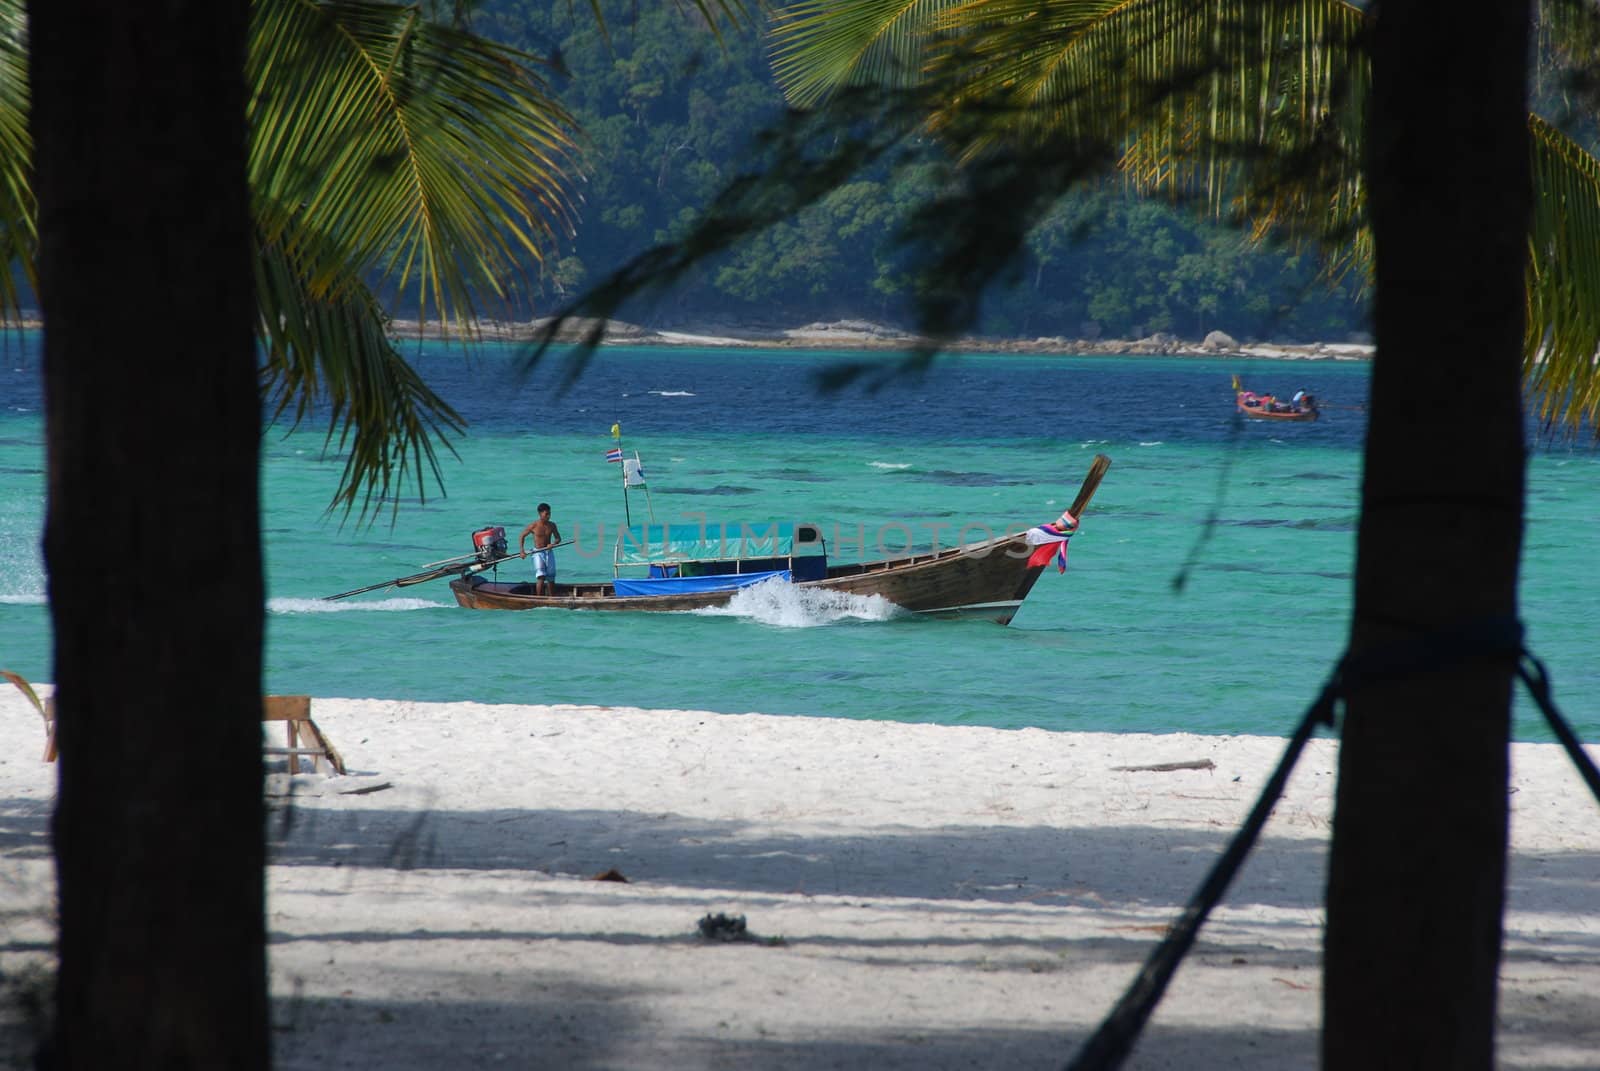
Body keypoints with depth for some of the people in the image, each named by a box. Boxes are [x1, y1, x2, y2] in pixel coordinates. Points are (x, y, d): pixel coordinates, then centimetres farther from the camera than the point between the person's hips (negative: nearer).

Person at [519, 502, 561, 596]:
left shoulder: (551, 525, 2)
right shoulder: (533, 526, -8)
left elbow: (558, 538, 9)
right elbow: (522, 536, 3)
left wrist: (553, 544, -14)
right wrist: (522, 551, -5)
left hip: (549, 553, 4)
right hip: (538, 553, -4)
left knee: (551, 579, 9)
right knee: (541, 578, -16)